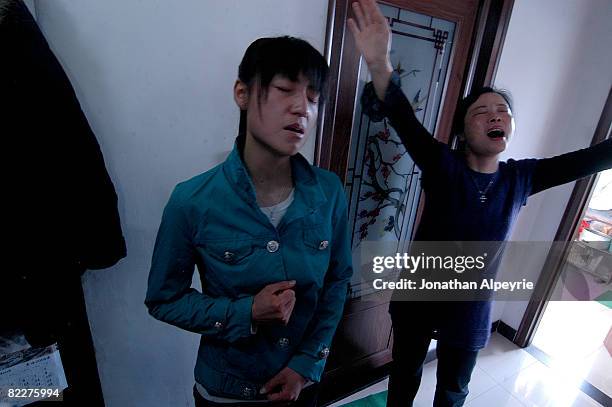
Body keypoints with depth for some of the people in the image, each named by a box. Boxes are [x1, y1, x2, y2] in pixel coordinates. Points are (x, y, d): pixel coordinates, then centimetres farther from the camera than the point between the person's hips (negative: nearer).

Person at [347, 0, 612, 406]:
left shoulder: (522, 177, -6)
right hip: (419, 300, -2)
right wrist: (380, 65, -49)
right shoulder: (442, 165, -18)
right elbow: (404, 120, -33)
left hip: (471, 311, 3)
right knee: (406, 374, 24)